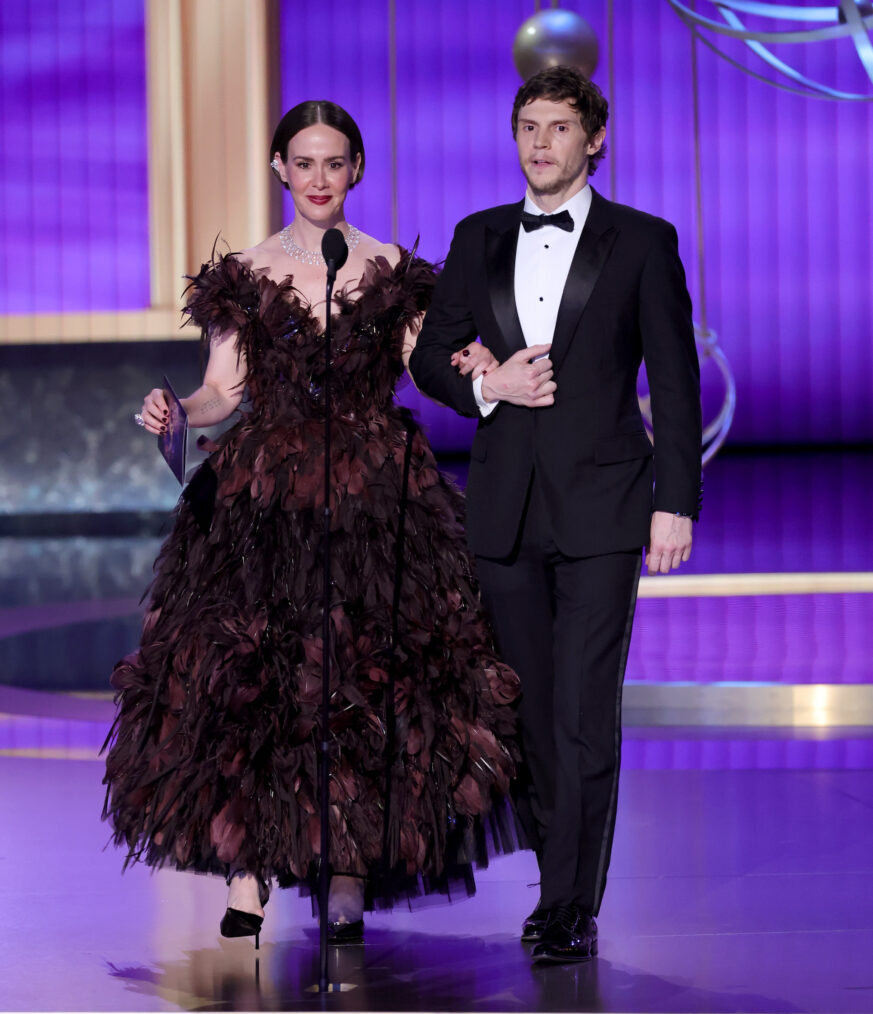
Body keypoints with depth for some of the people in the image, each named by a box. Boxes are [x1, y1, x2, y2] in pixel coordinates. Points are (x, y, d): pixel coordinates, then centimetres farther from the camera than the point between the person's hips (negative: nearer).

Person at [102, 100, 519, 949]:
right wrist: (173, 411, -14)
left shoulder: (392, 273, 8)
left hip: (376, 496, 0)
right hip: (263, 497, 0)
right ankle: (247, 865, 0)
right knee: (247, 677, -6)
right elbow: (224, 391, 5)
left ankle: (351, 873, 2)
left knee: (367, 682, -4)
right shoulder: (244, 276, 7)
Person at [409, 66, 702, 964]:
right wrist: (486, 385, -7)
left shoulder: (643, 242, 1)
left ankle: (573, 909, -5)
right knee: (528, 709, 9)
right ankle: (556, 876, 21)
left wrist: (676, 503, -6)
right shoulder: (477, 239, 11)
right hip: (506, 509, 4)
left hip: (601, 508, -4)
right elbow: (430, 356, 14)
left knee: (586, 714, -9)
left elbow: (675, 379, 0)